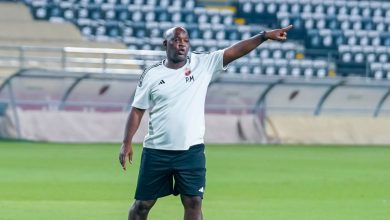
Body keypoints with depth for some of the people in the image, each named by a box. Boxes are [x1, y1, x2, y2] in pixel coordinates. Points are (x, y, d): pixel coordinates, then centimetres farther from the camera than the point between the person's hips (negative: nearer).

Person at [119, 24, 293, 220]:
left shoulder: (202, 64, 0)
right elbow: (137, 110, 2)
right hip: (156, 152, 0)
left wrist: (264, 36, -19)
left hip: (191, 151, 0)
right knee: (143, 204, 7)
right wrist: (126, 143, -4)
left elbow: (234, 51, -8)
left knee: (193, 202, -4)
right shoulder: (151, 75, -1)